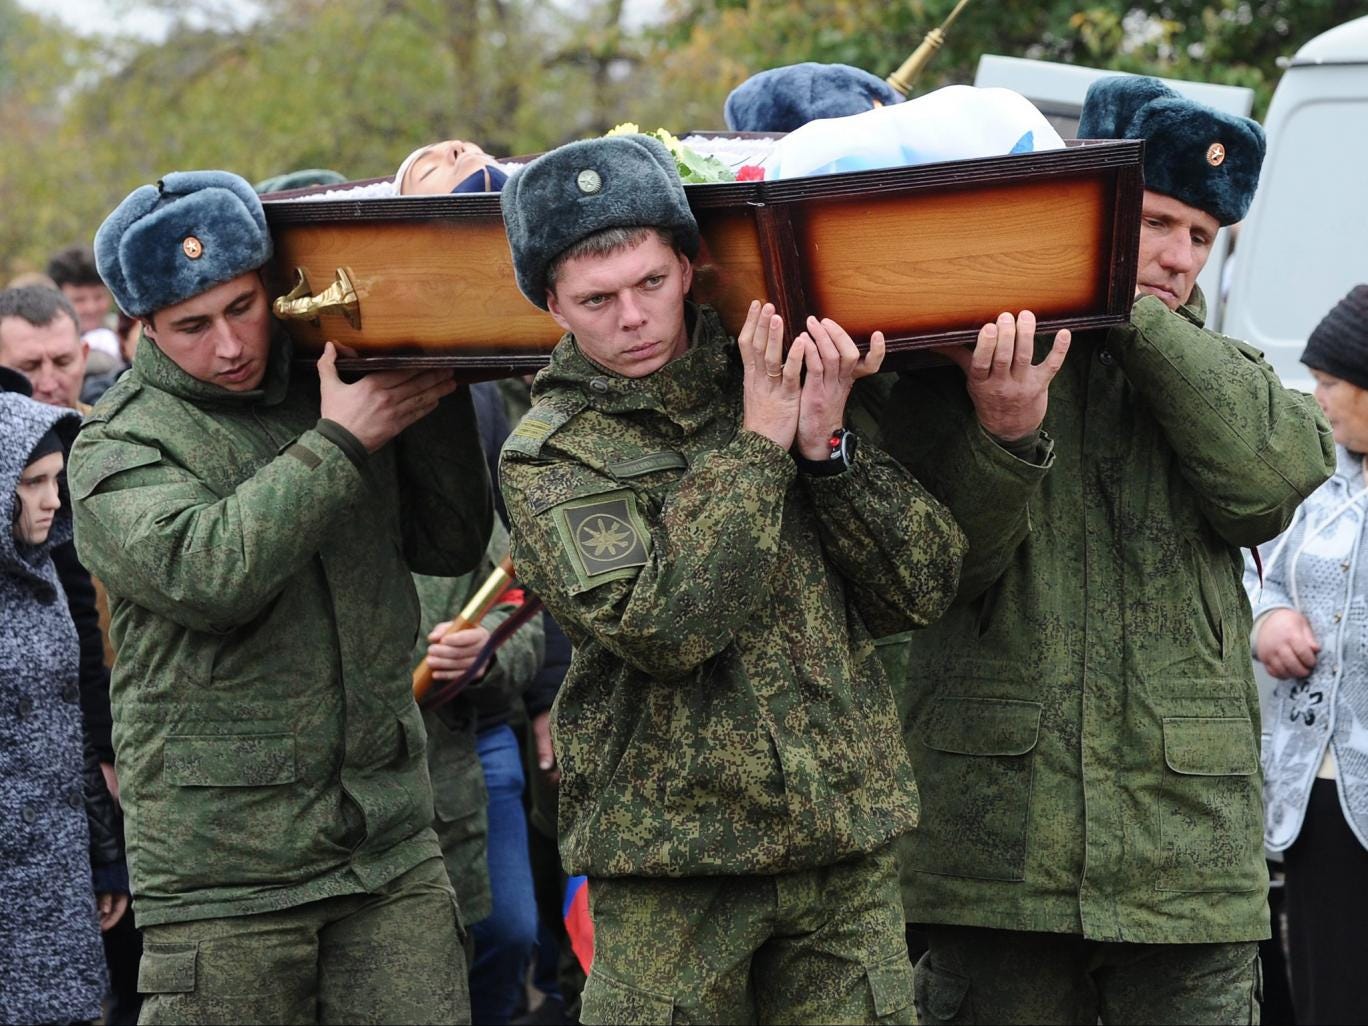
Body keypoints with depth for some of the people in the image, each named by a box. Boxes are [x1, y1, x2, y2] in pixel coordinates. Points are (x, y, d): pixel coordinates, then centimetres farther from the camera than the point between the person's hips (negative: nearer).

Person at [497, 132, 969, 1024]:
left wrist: (826, 447, -10)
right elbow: (662, 625, -19)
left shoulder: (782, 384, 7)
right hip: (669, 857, -3)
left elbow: (926, 587, 3)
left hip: (847, 846, 3)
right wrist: (758, 447, -14)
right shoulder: (549, 457, -2)